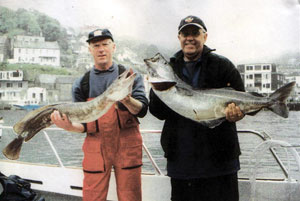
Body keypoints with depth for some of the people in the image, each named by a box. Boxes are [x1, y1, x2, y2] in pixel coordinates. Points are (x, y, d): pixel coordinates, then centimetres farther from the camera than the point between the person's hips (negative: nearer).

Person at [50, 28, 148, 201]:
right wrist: (70, 126, -15)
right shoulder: (82, 84, 9)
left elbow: (142, 110, -6)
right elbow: (83, 123, 7)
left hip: (126, 146, -1)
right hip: (96, 148, 1)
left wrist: (127, 99, -26)